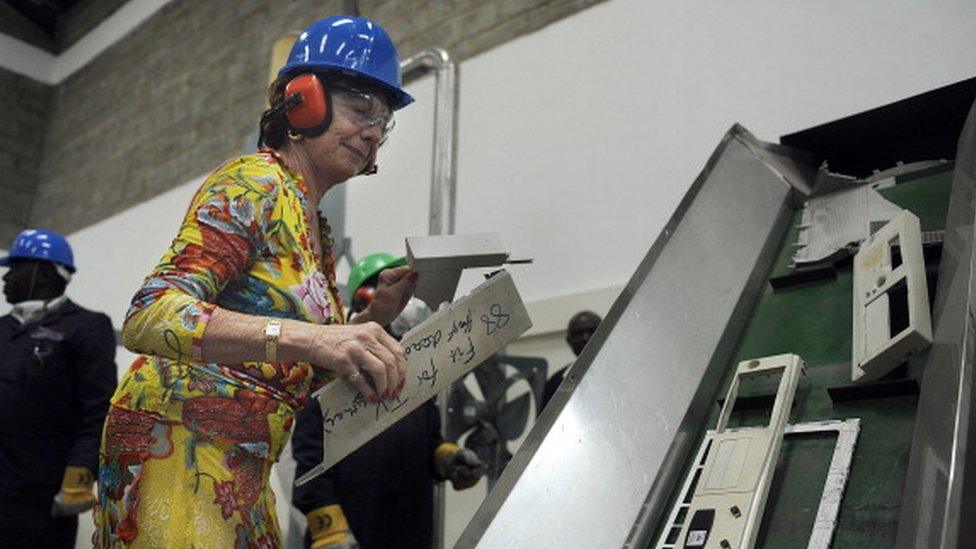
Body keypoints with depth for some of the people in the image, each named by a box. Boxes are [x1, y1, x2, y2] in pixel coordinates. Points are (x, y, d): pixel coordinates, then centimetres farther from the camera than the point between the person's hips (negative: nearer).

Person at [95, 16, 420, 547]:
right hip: (176, 444, -9)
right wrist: (305, 336, -36)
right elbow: (148, 318, -23)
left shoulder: (315, 229, 15)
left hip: (242, 470, 9)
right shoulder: (254, 183, -10)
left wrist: (374, 318, 3)